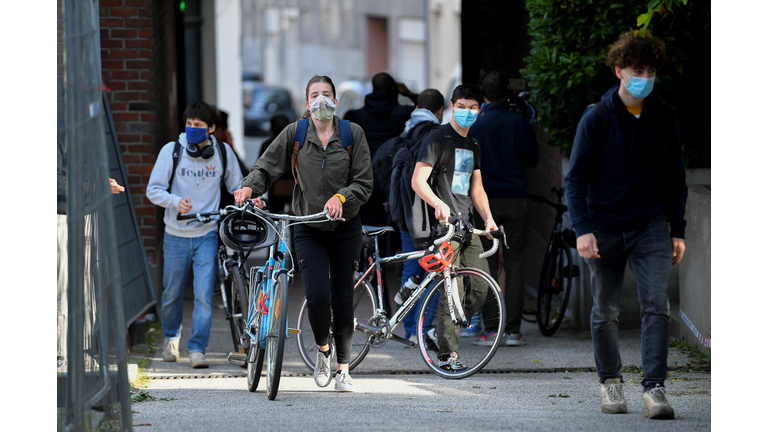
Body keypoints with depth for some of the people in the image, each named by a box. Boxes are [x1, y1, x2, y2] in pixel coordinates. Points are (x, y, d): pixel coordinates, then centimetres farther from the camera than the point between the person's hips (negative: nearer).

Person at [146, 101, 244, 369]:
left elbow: (236, 186, 12)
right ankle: (171, 337, 38)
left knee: (204, 296, -11)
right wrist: (176, 201, -23)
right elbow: (153, 190, -4)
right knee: (172, 294, 12)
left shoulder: (223, 152, 0)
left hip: (207, 236, 0)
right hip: (176, 236, 0)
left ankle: (197, 349, -4)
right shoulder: (171, 150, -5)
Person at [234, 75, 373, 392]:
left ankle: (343, 369, 18)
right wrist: (250, 187, -21)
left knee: (343, 298, 4)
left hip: (345, 229, 1)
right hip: (309, 231, -1)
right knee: (317, 296, -15)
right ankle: (323, 349, 15)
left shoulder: (353, 134, 0)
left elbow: (364, 183, -3)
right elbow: (266, 167, -1)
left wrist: (341, 197, -20)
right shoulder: (294, 134, 0)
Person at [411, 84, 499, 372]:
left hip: (466, 225, 8)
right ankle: (447, 354, -7)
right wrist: (438, 204, -29)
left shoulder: (472, 145, 20)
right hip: (443, 224, -8)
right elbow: (418, 180, -12)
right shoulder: (438, 138, -4)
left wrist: (487, 218, 9)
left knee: (481, 286, 1)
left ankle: (444, 332, 16)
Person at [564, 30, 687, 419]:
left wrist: (678, 230, 7)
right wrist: (582, 230, -15)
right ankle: (610, 381, 26)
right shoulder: (596, 119, -7)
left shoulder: (664, 117, 3)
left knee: (657, 306, -12)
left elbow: (675, 178, 11)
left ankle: (654, 388, -13)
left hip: (651, 226, 1)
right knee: (605, 312, 8)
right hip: (605, 227, -1)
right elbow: (576, 178, -5)